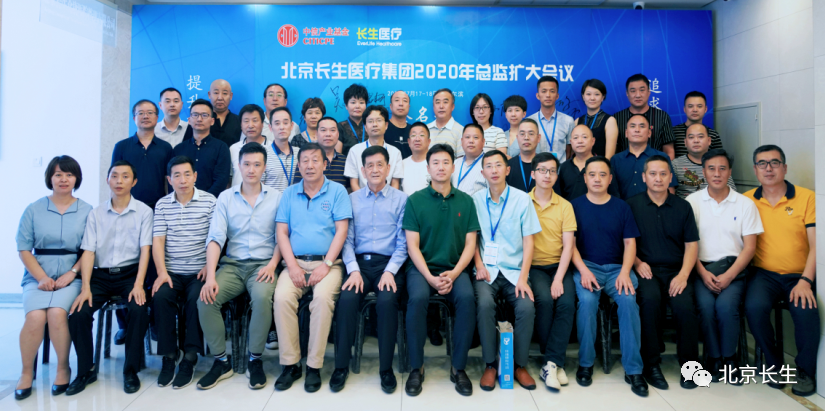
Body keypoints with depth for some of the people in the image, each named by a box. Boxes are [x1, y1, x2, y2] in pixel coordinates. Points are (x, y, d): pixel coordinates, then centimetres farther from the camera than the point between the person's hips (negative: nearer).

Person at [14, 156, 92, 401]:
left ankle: (63, 368, -4)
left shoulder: (86, 211, 4)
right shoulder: (34, 210, 7)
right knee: (35, 317, -25)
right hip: (38, 276, 1)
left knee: (57, 313, -28)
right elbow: (23, 249, 4)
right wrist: (42, 278, -8)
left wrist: (71, 273, -13)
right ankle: (27, 372, 1)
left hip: (71, 276, -1)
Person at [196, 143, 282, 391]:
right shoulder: (225, 198, 7)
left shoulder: (276, 197, 4)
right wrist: (210, 276, -14)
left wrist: (272, 264, -15)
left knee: (262, 297, -33)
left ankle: (255, 360, -12)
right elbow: (215, 238, -2)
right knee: (205, 299, -23)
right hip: (233, 264, 2)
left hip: (263, 265, -2)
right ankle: (221, 361, -3)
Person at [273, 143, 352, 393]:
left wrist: (326, 265, -13)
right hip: (295, 262, 3)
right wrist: (293, 266, -7)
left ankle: (314, 366, -17)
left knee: (323, 297, -31)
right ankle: (290, 364, -12)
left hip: (327, 262, -2)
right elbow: (282, 232, 8)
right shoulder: (289, 194, 14)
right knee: (282, 297, -26)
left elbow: (341, 230, -2)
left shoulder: (337, 191, 6)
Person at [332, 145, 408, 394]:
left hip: (389, 263, -1)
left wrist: (390, 271, -12)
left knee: (387, 301, -30)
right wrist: (353, 270, -9)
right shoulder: (352, 199, 13)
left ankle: (386, 367, -12)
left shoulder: (401, 199, 7)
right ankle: (341, 365, -9)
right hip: (359, 262, 2)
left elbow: (403, 242, 1)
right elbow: (347, 239, 6)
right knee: (347, 299, -26)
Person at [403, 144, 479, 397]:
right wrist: (430, 277, -15)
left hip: (454, 269, 1)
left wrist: (454, 274, -11)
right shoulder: (415, 200, 2)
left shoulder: (465, 201, 7)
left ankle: (459, 367, -12)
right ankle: (416, 367, -13)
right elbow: (412, 245, -3)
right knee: (417, 298, -31)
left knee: (467, 298, -29)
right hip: (421, 267, -1)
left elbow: (470, 244, 4)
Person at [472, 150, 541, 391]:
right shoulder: (475, 200, 6)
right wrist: (479, 265, -7)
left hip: (514, 270, 0)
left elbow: (528, 240, 1)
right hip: (487, 270, 0)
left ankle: (519, 365, -2)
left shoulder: (522, 199, 3)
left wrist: (523, 277, -9)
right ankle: (490, 364, -11)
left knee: (527, 307, -25)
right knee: (484, 303, -29)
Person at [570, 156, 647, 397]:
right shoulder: (575, 206, 6)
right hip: (586, 266, -1)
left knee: (628, 300, -29)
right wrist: (583, 270, -14)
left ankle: (633, 369, -16)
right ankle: (585, 363, -12)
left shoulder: (621, 207, 11)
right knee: (587, 300, -31)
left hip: (617, 267, 1)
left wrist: (625, 271, -11)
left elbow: (630, 243, 6)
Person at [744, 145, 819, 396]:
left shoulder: (806, 198, 2)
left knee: (806, 310, -29)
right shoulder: (746, 201, 6)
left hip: (799, 275, 0)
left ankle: (805, 371, 0)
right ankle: (773, 363, 0)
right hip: (764, 274, 1)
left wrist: (805, 281, -15)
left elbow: (816, 244, -4)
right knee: (754, 306, -29)